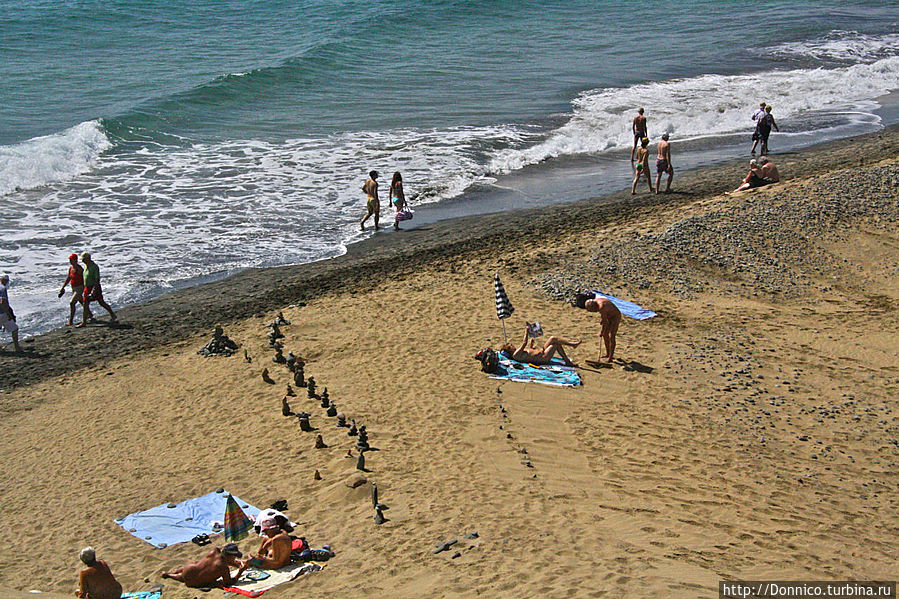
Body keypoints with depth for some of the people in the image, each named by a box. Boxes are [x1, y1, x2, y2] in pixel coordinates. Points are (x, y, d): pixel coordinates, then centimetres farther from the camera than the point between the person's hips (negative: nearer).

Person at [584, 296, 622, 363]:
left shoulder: (602, 307, -33)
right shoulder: (595, 300, -6)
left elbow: (605, 322, -24)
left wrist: (602, 332, -12)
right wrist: (601, 318, 5)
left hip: (615, 317, -10)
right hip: (608, 317, 10)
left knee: (611, 337, -12)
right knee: (605, 335, 13)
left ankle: (610, 358, -10)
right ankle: (608, 354, 24)